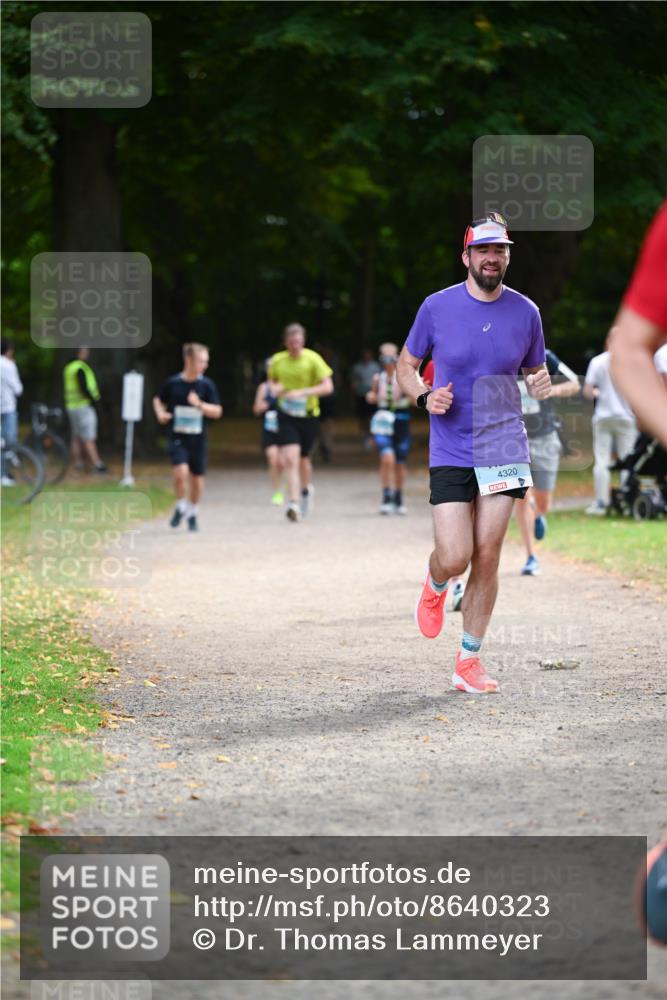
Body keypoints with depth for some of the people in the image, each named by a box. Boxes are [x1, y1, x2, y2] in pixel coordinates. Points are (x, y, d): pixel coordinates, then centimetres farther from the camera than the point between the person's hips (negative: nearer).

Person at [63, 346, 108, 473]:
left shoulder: (68, 368, 13)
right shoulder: (81, 369, -16)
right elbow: (84, 388, -23)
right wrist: (94, 399, -11)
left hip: (72, 406, 9)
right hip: (84, 406, -9)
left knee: (76, 438, 13)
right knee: (88, 439, -10)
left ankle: (77, 464, 15)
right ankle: (96, 464, -12)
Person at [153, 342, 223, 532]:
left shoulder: (206, 385, -4)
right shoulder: (173, 383, -4)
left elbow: (217, 412, -4)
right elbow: (158, 400, 14)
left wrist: (199, 404, -20)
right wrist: (161, 414, -5)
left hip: (197, 438, 2)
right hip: (177, 436, -2)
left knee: (197, 477, 8)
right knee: (181, 472, -21)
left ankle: (193, 514, 29)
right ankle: (180, 507, 4)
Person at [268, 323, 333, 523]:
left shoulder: (313, 359, -9)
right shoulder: (277, 361, 0)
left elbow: (328, 387, -12)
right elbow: (272, 380, 21)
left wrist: (303, 392, -24)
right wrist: (274, 388, -4)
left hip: (308, 415, -1)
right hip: (286, 415, 1)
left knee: (302, 459, 15)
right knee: (290, 459, -16)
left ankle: (306, 489, 47)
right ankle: (294, 504, -20)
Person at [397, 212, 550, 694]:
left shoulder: (526, 312, 3)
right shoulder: (437, 307, -2)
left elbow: (536, 371, 17)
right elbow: (407, 365, 10)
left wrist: (543, 384, -7)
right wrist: (424, 397, -11)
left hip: (504, 447, 2)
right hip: (451, 451, -2)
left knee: (487, 558, -1)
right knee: (455, 559, -9)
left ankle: (469, 660, 10)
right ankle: (435, 587, 29)